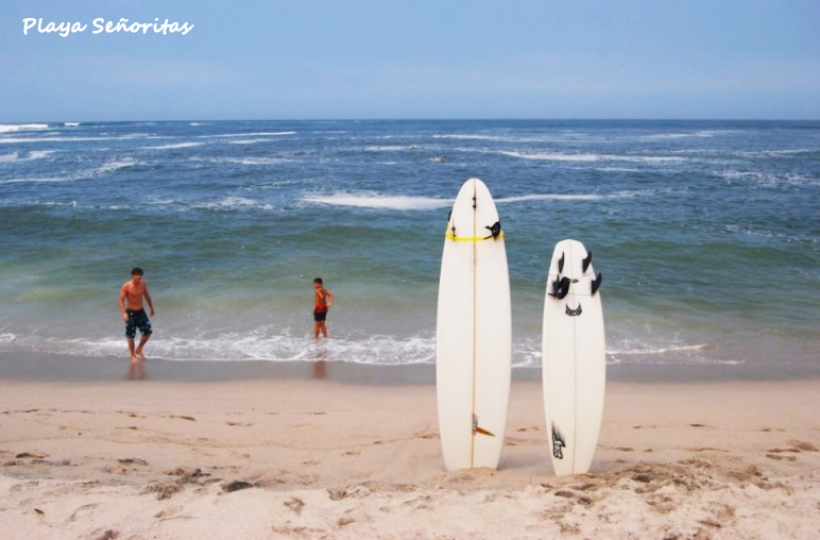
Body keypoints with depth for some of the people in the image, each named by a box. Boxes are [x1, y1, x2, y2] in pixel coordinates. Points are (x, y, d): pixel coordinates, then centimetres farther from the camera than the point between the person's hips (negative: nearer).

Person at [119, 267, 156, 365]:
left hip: (140, 311, 4)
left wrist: (152, 308, 15)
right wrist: (124, 313, -24)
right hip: (130, 312, -4)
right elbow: (121, 300, -15)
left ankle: (139, 349, 24)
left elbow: (147, 296, 13)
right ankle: (133, 356, 16)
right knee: (131, 336, 1)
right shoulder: (126, 286, -15)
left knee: (148, 332, 1)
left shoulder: (143, 284, -1)